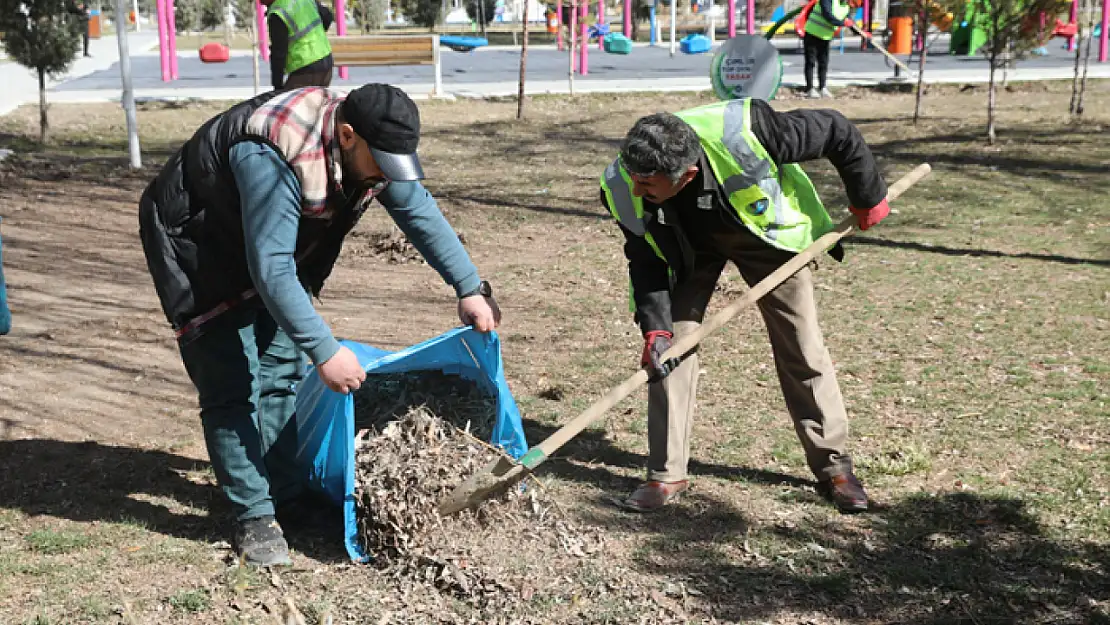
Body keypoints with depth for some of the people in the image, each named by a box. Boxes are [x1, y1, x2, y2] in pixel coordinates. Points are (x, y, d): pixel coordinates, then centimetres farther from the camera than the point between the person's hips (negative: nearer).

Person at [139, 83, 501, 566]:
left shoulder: (368, 145, -14)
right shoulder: (273, 160, -39)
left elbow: (420, 213, -3)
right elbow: (271, 271, -39)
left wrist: (469, 288, -7)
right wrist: (326, 352, -39)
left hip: (275, 243, 8)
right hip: (195, 243, -8)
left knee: (281, 372, 8)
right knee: (232, 384, -11)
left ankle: (284, 496, 19)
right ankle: (254, 516, -4)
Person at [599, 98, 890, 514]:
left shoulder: (741, 134, -43)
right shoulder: (622, 188, -32)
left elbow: (836, 131, -27)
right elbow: (646, 262, -16)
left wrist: (868, 198, -14)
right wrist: (654, 327, -26)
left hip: (767, 233, -1)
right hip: (686, 247, 2)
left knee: (802, 348, 2)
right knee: (668, 348, -9)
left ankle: (834, 466, 18)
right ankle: (666, 475, 5)